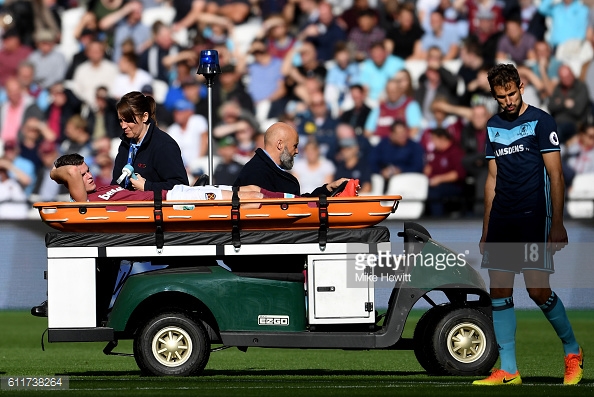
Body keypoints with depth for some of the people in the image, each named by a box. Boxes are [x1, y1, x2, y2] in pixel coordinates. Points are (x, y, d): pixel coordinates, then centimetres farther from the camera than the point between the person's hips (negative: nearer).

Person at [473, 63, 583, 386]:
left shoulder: (540, 121, -4)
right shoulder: (494, 126, 14)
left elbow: (555, 175, -6)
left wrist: (557, 224, -12)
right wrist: (486, 230, 17)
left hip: (534, 217, -6)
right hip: (501, 220, 6)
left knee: (538, 290, -12)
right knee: (499, 291, 0)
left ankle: (572, 351, 10)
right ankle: (508, 371, 3)